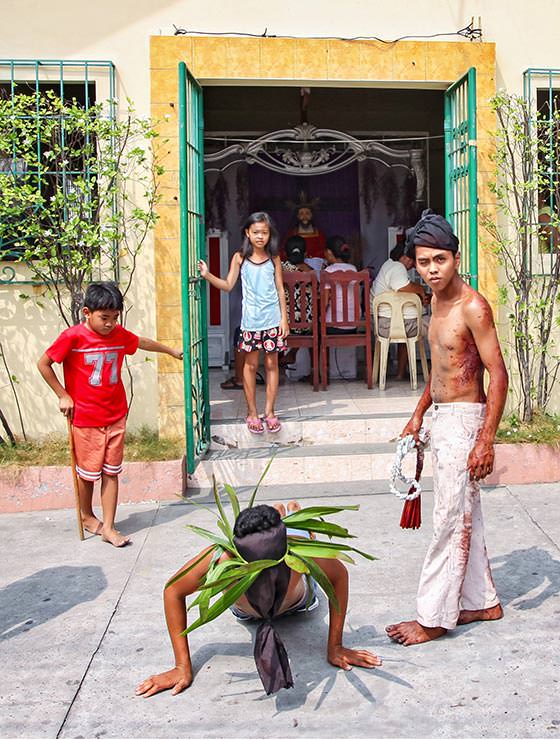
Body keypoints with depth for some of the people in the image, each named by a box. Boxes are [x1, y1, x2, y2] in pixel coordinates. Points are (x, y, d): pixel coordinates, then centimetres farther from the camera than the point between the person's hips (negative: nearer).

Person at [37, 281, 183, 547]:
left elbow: (141, 342, 22)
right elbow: (43, 364, -6)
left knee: (111, 472, 6)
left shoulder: (119, 334, 1)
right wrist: (62, 395, -7)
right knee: (88, 473, 9)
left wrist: (171, 351, 36)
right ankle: (87, 516, 34)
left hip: (116, 416, 4)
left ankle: (108, 527, 12)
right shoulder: (73, 337, -14)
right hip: (85, 419, -4)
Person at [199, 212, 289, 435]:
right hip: (251, 320, -1)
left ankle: (269, 412, 14)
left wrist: (284, 318, 0)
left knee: (271, 364, 5)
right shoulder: (240, 258, 0)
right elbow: (228, 285, -1)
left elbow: (280, 289, 5)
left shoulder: (273, 259, 3)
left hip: (272, 319, 1)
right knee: (250, 365, 4)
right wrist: (208, 275, -16)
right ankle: (252, 413, 14)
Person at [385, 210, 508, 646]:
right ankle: (482, 602, 28)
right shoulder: (438, 301, 10)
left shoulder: (473, 307, -18)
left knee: (451, 523, -1)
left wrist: (486, 440, -22)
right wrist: (419, 414, 22)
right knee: (465, 518, 16)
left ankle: (433, 618, 8)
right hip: (442, 418, 9)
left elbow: (498, 375, -20)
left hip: (464, 420, -9)